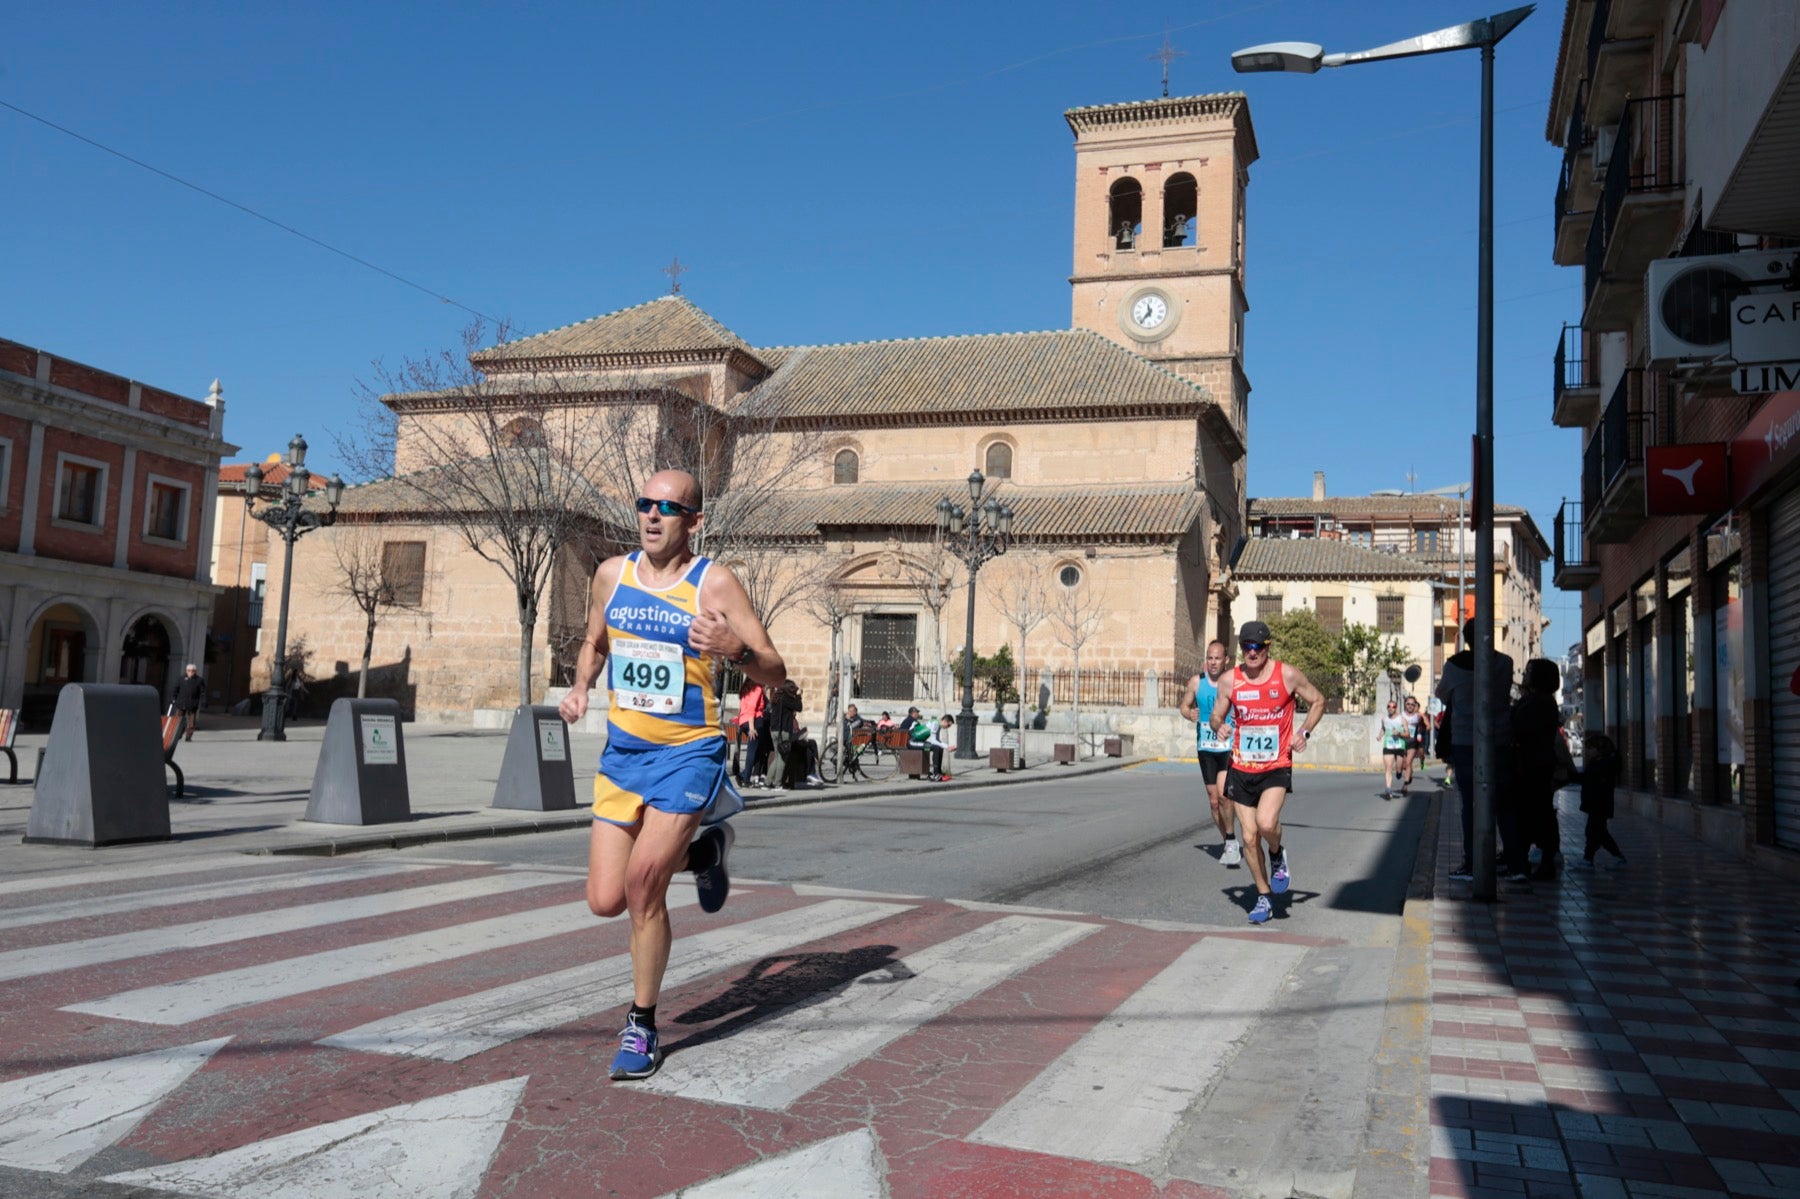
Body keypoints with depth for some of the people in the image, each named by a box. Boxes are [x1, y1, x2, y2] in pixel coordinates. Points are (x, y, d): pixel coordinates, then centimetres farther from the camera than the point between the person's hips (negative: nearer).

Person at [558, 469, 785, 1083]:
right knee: (605, 901, 3)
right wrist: (580, 687, 1)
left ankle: (642, 1027, 5)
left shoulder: (714, 583, -11)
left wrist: (736, 649, -32)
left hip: (689, 753, -5)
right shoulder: (612, 574, 3)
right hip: (622, 752, 5)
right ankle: (702, 850, 33)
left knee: (642, 881, -17)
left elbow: (777, 675, -11)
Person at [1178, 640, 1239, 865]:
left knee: (1223, 792, -21)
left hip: (1230, 747, -4)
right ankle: (1229, 843, 27)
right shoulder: (1197, 682, 1)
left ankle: (1232, 842, -4)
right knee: (1214, 801, 8)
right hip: (1205, 748, 4)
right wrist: (1189, 714, -9)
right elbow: (1185, 705, 13)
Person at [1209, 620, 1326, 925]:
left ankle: (1278, 855, 9)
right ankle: (1264, 898, 22)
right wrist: (1218, 727, -15)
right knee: (1249, 837, 4)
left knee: (1266, 822, -26)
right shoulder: (1230, 680, -1)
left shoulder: (1287, 675, -6)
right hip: (1242, 769, 3)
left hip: (1277, 767, -3)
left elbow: (1318, 701, 8)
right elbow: (1216, 716, 9)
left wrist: (1304, 732, -5)